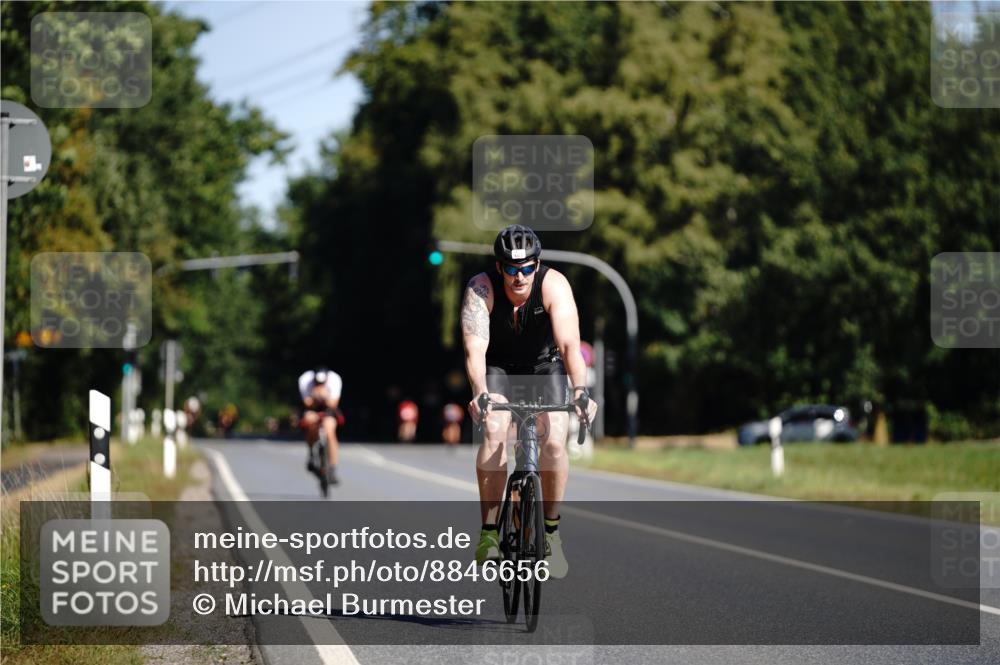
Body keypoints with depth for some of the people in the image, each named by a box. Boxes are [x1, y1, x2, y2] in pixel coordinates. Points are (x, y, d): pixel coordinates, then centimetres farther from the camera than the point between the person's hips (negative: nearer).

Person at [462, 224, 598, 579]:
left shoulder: (554, 285, -28)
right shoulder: (481, 288, -27)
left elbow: (570, 344, -38)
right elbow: (475, 349, -38)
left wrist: (580, 389, -54)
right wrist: (480, 393, -56)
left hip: (545, 367, 0)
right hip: (498, 368, 0)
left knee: (554, 441, -20)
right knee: (494, 432, -27)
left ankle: (552, 530, -1)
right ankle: (489, 531, -20)